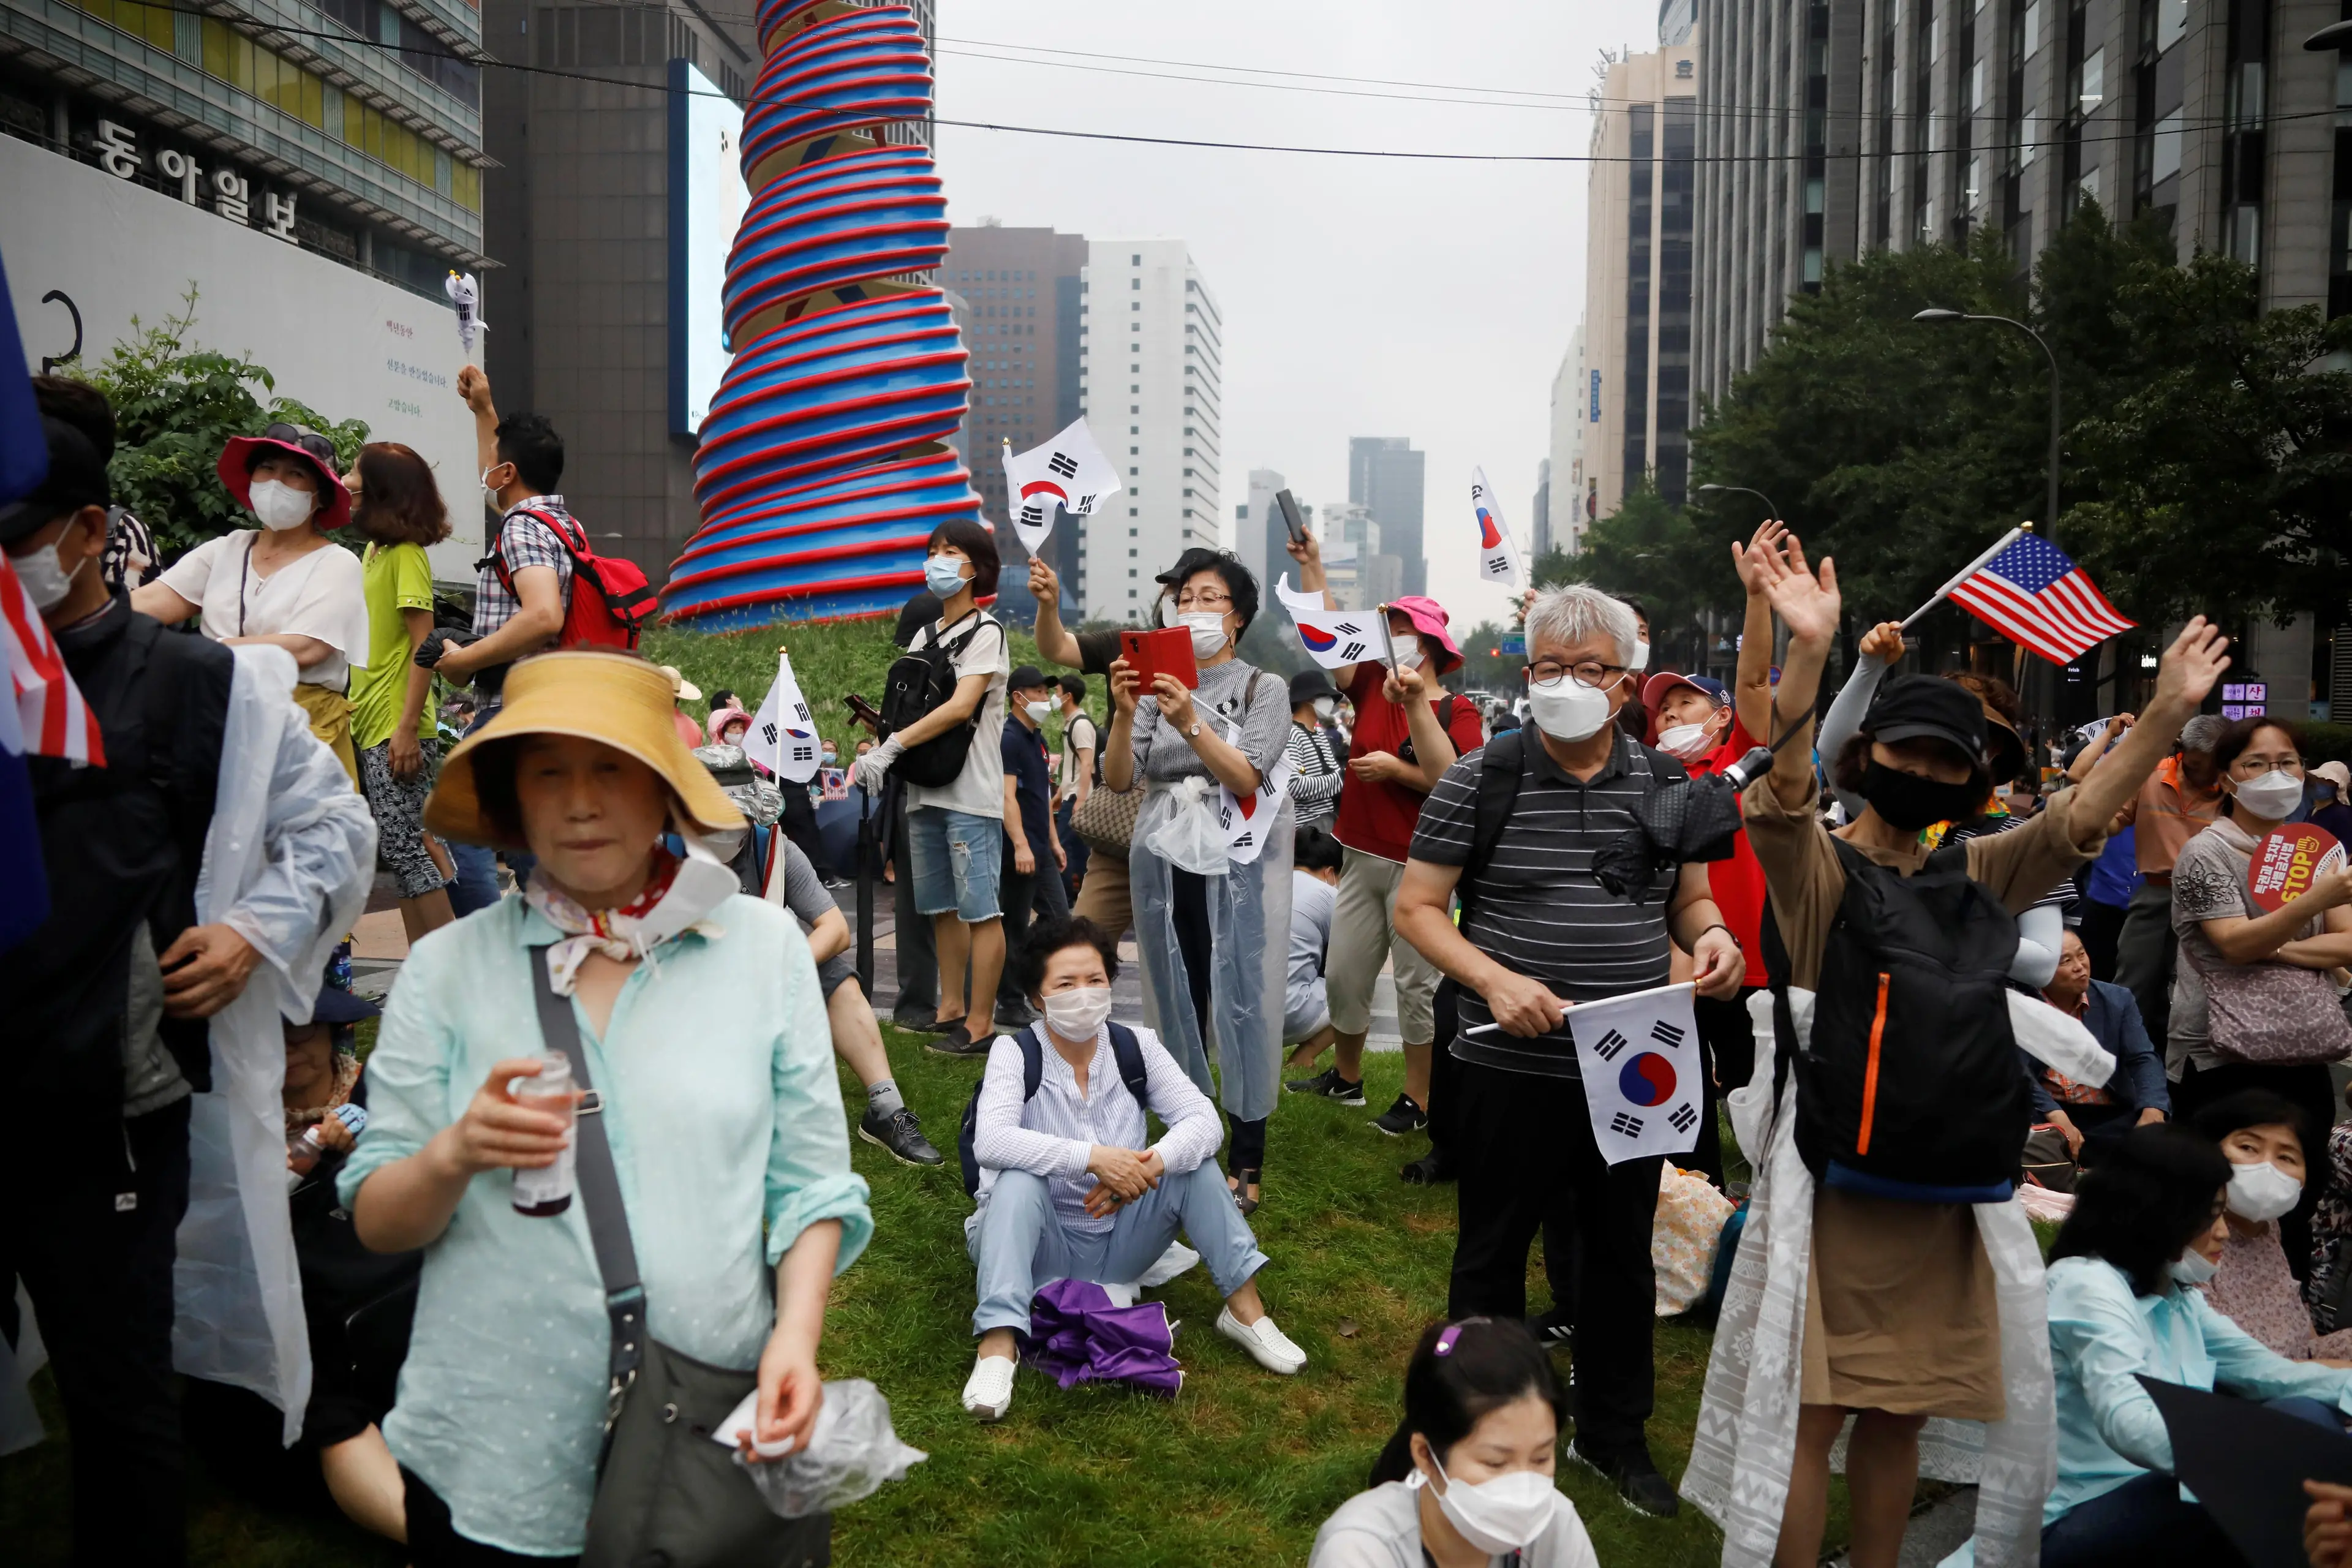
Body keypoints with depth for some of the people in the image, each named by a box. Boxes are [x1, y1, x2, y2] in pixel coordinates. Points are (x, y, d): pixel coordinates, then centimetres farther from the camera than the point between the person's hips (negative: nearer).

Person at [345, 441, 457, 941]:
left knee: (402, 845, -7)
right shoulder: (373, 549, 15)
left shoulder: (406, 555, -10)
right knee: (403, 846, 10)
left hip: (395, 729, -9)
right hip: (370, 726, 9)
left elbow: (425, 644, -17)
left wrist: (408, 727, -21)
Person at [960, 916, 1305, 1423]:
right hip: (1040, 1247, -3)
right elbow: (990, 1141, -30)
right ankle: (997, 1345, -38)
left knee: (1192, 1158, -15)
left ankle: (1244, 1308, -9)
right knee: (1019, 1179, -31)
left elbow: (1203, 1119, -12)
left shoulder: (1136, 1047, -3)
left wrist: (1149, 1166, -31)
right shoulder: (1014, 1053, -13)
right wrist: (1095, 1158, -37)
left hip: (1118, 1245, 3)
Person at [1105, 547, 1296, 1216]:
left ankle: (1247, 1166, 4)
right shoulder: (1158, 684, 8)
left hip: (1236, 865, -3)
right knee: (1177, 1004, 6)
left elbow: (1246, 778, -13)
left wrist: (1191, 724, -26)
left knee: (1241, 1005, -3)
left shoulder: (1263, 688, 1)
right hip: (1165, 862, 3)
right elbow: (1118, 778, -2)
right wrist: (1125, 714, -19)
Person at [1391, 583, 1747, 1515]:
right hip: (1512, 1067, -3)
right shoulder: (1479, 781, -7)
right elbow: (1415, 907, -6)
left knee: (1623, 1252, 17)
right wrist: (1497, 981, -20)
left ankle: (1615, 1433, 37)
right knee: (1493, 1253, 11)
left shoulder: (1666, 783, 4)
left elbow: (1689, 898, 15)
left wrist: (1711, 937, -8)